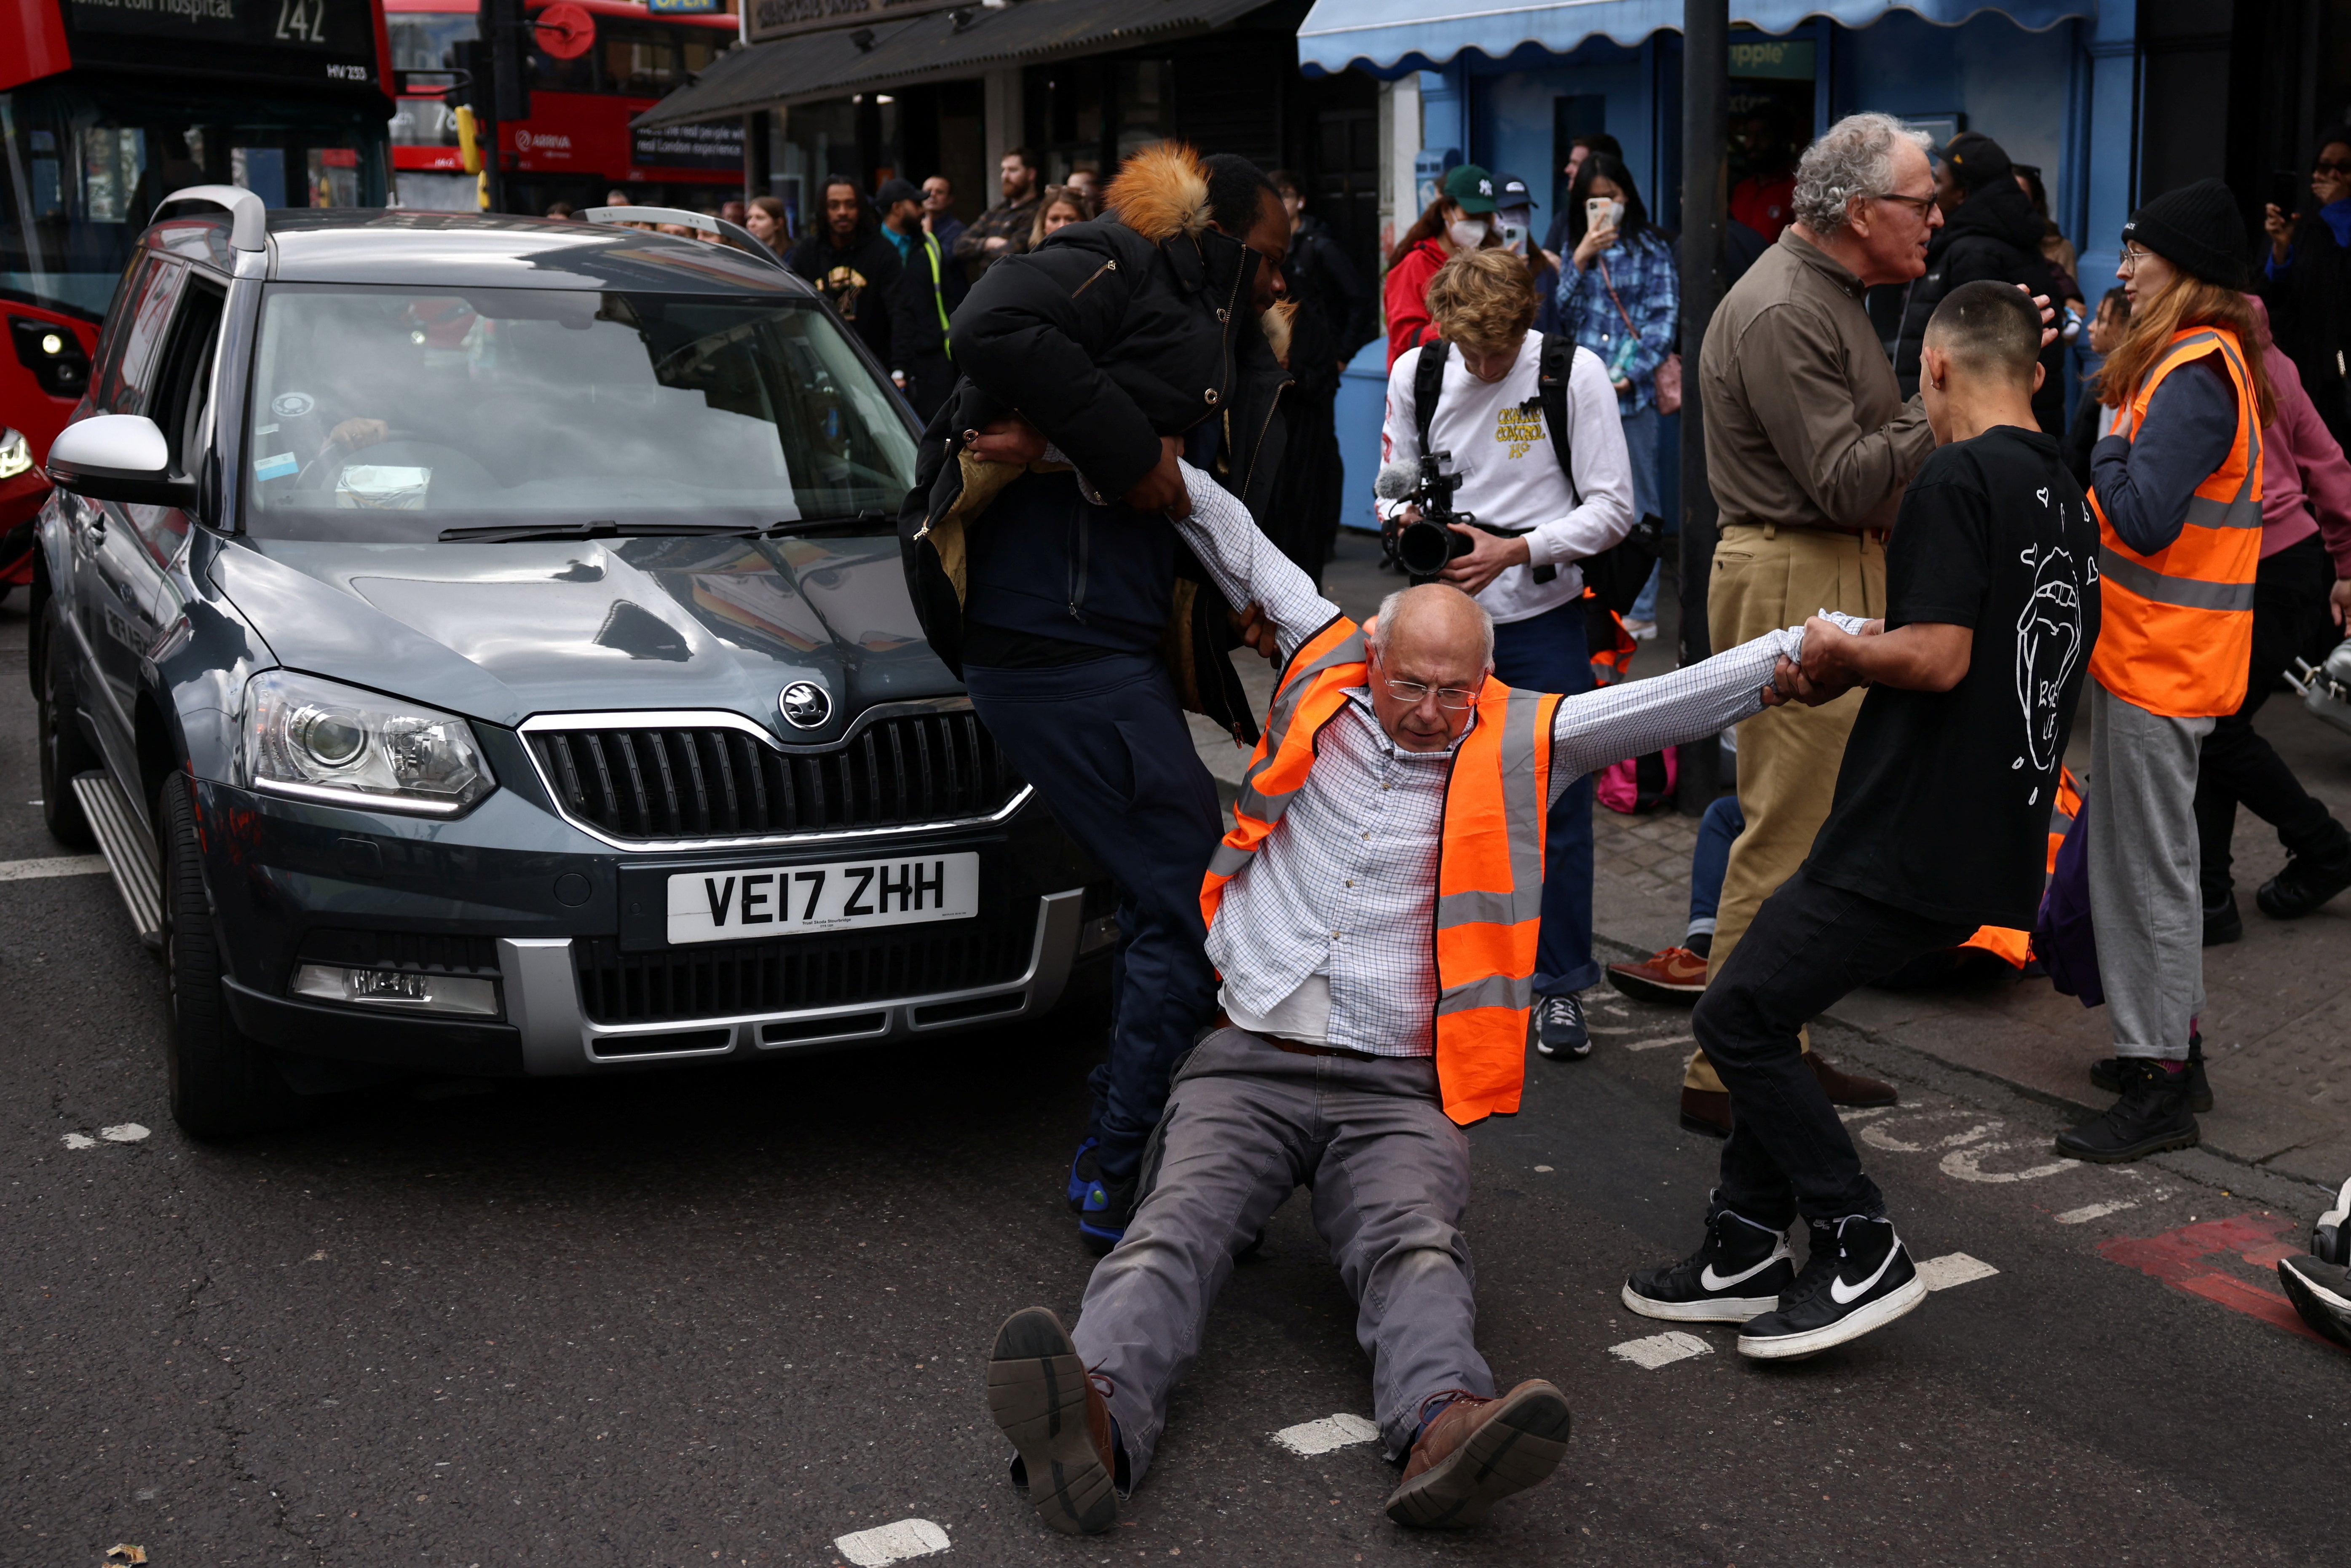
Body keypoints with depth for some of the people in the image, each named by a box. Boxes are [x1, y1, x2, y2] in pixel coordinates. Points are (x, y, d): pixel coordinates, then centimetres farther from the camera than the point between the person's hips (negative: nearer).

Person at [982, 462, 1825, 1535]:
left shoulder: (1519, 743, 11)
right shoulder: (1324, 677, 13)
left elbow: (1668, 704, 5)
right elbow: (1247, 555, 23)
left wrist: (1794, 651, -3)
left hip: (1396, 1091, 0)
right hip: (1247, 1068, 1)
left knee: (1416, 1249, -30)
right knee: (1175, 1228, -27)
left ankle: (1443, 1428, -56)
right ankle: (1099, 1420, -50)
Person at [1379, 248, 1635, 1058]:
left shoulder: (1573, 374, -8)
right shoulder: (1415, 371, 1)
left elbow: (1612, 509, -8)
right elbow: (1393, 481, 12)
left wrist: (1518, 551, -20)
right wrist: (1407, 514, -12)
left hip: (1542, 619, -2)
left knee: (1555, 803, 1)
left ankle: (1561, 987, 14)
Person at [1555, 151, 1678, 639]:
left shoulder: (1651, 248, 3)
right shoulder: (1575, 251, 16)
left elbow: (1664, 318, -4)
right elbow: (1562, 316, 5)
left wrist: (1632, 375, -14)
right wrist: (1580, 261, -5)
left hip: (1633, 394, -4)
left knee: (1637, 505, -1)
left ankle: (1640, 611, 4)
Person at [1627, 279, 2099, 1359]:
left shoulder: (1957, 477, -12)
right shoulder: (2070, 503, 15)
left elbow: (1938, 658, -21)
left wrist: (1842, 649, -3)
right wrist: (1874, 657, 22)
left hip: (1909, 841, -9)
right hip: (1991, 849, 9)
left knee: (1736, 1017, -2)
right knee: (1766, 1009, 17)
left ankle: (1860, 1254, 3)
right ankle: (1745, 1253, 20)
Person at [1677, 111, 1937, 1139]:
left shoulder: (1831, 295, 18)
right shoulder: (1781, 313, -17)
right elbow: (1845, 482, -20)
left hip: (1838, 578, 11)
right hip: (1794, 583, -11)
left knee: (1810, 829, 15)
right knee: (1784, 837, -8)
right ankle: (1726, 1078, 0)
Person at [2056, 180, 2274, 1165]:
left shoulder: (2196, 374, -19)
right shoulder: (2193, 360, 13)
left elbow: (2143, 518, -28)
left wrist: (2107, 446, -12)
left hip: (2162, 660, -10)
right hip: (2152, 650, 10)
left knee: (2149, 867, -4)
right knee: (2147, 855, 19)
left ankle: (2159, 1093, 3)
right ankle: (2167, 1042, 31)